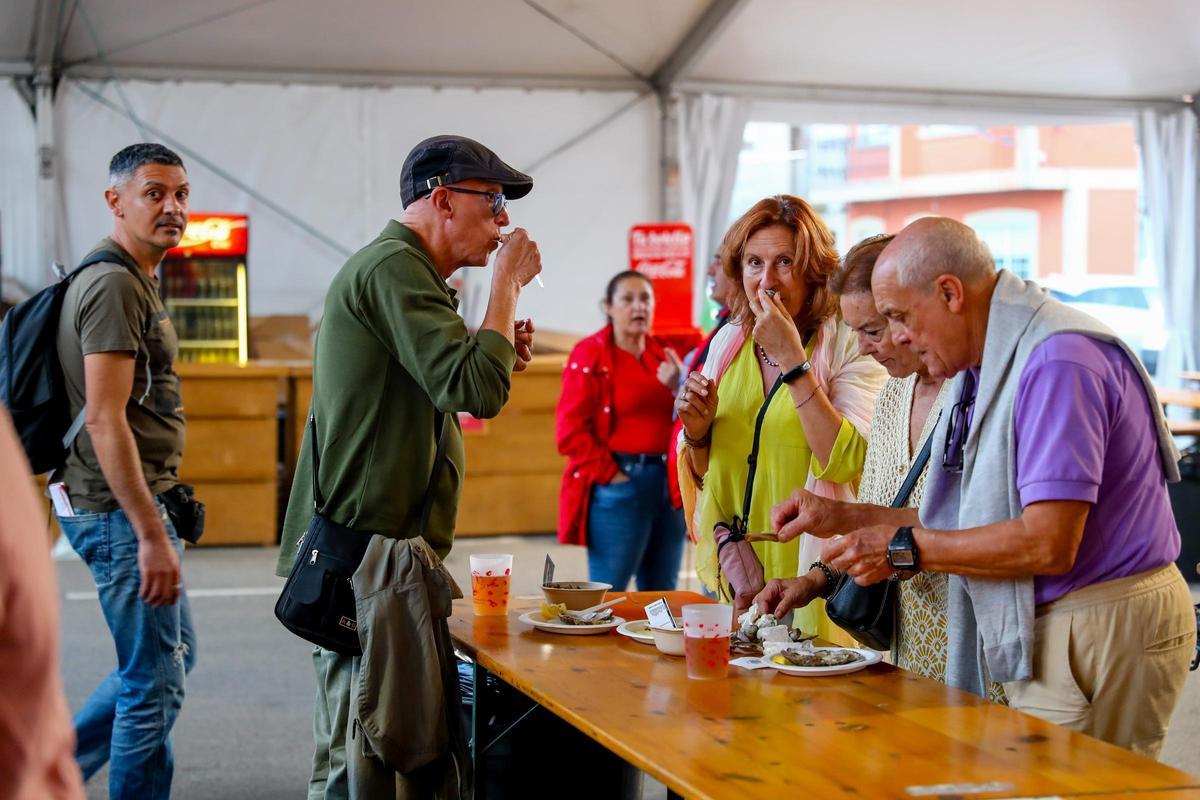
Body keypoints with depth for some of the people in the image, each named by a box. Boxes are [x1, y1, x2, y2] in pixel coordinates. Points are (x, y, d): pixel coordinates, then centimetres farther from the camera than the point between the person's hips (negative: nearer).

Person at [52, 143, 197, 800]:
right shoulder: (114, 285, -16)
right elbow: (105, 420, -23)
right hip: (122, 509, -10)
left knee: (172, 657, 20)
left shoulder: (134, 280, 16)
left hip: (132, 506, 10)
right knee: (155, 685, -2)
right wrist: (152, 536, -25)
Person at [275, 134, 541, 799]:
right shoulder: (394, 266, -12)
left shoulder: (401, 267, 22)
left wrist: (497, 359, 11)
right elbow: (475, 391, -22)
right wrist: (507, 282, -11)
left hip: (378, 548, 11)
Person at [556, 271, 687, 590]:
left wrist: (679, 388, -5)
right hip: (618, 486, -6)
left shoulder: (664, 356, 14)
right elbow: (570, 431, -10)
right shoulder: (590, 356, -4)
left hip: (668, 486, 6)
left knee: (661, 597, 11)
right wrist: (609, 474, -11)